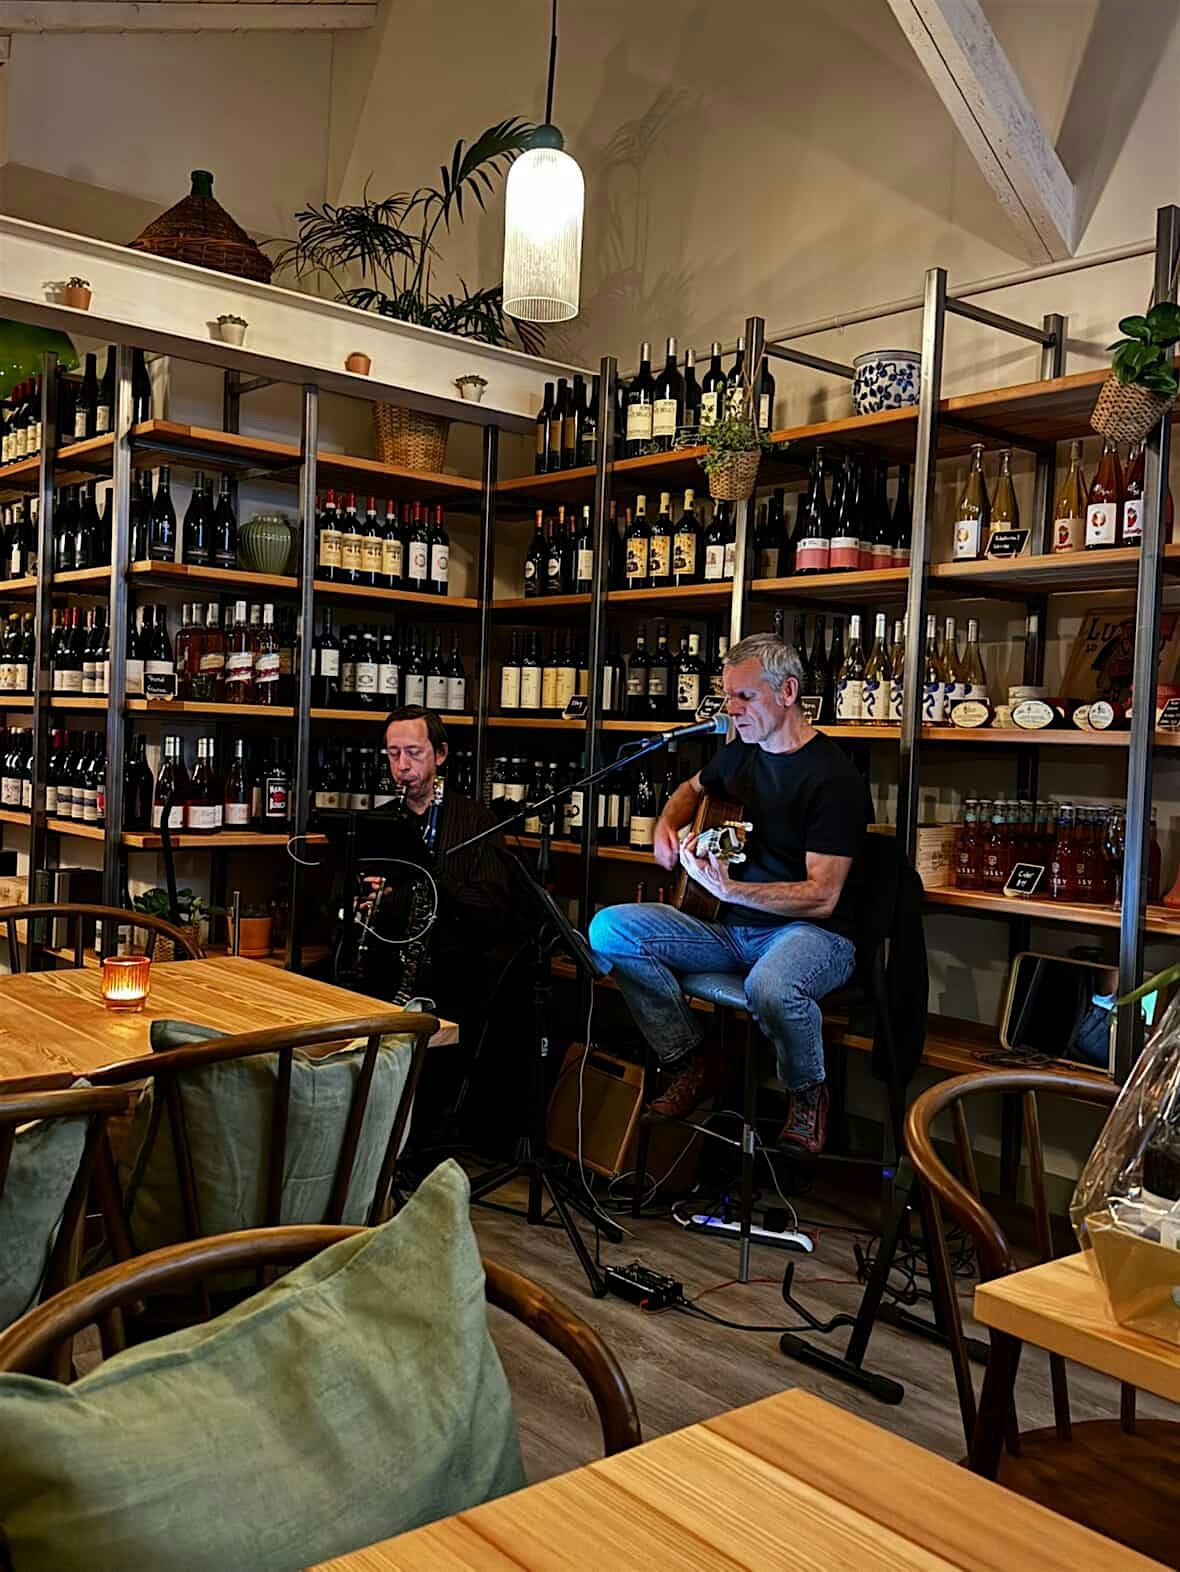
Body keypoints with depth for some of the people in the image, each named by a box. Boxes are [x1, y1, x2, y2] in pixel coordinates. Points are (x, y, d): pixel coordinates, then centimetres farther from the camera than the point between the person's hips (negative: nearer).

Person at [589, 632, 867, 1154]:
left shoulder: (833, 778, -15)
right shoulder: (743, 753, 8)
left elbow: (822, 897, -20)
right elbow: (692, 788, 32)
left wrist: (729, 889, -30)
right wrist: (666, 827, 9)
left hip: (814, 932, -7)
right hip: (736, 929, 7)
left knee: (770, 988, -43)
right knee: (609, 929, -10)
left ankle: (807, 1092, -7)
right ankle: (693, 1062, 0)